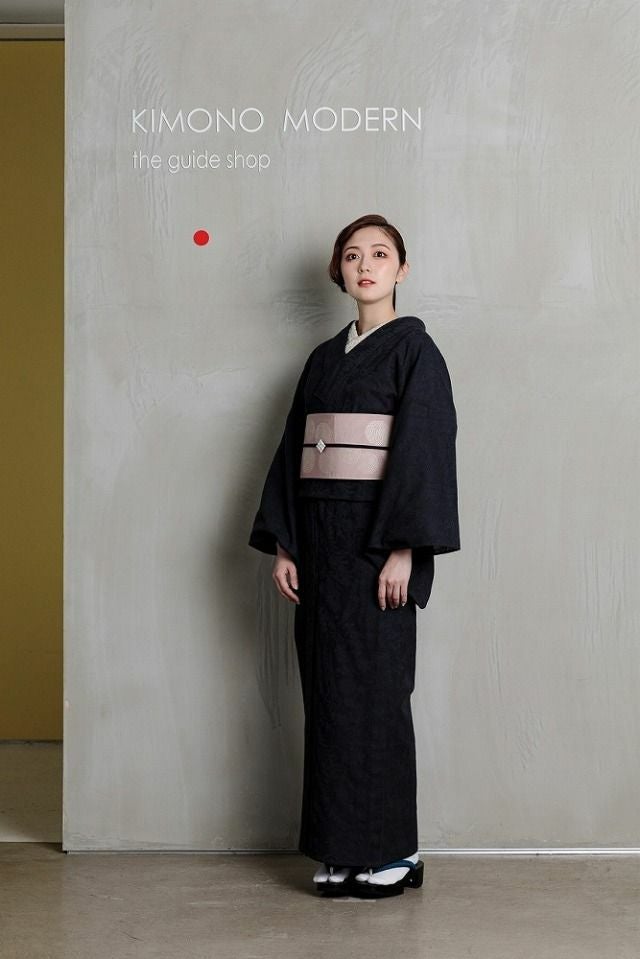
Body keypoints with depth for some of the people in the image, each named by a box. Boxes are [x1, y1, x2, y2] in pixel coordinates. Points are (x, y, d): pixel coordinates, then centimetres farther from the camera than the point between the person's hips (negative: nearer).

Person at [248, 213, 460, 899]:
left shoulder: (414, 349, -3)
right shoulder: (324, 358, 16)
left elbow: (426, 449, -11)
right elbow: (293, 451, 14)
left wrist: (404, 548, -18)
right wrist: (282, 545, 6)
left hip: (377, 537, -6)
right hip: (321, 538, 6)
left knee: (371, 688, -3)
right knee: (326, 688, 7)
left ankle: (390, 850, 8)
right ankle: (341, 849, 16)